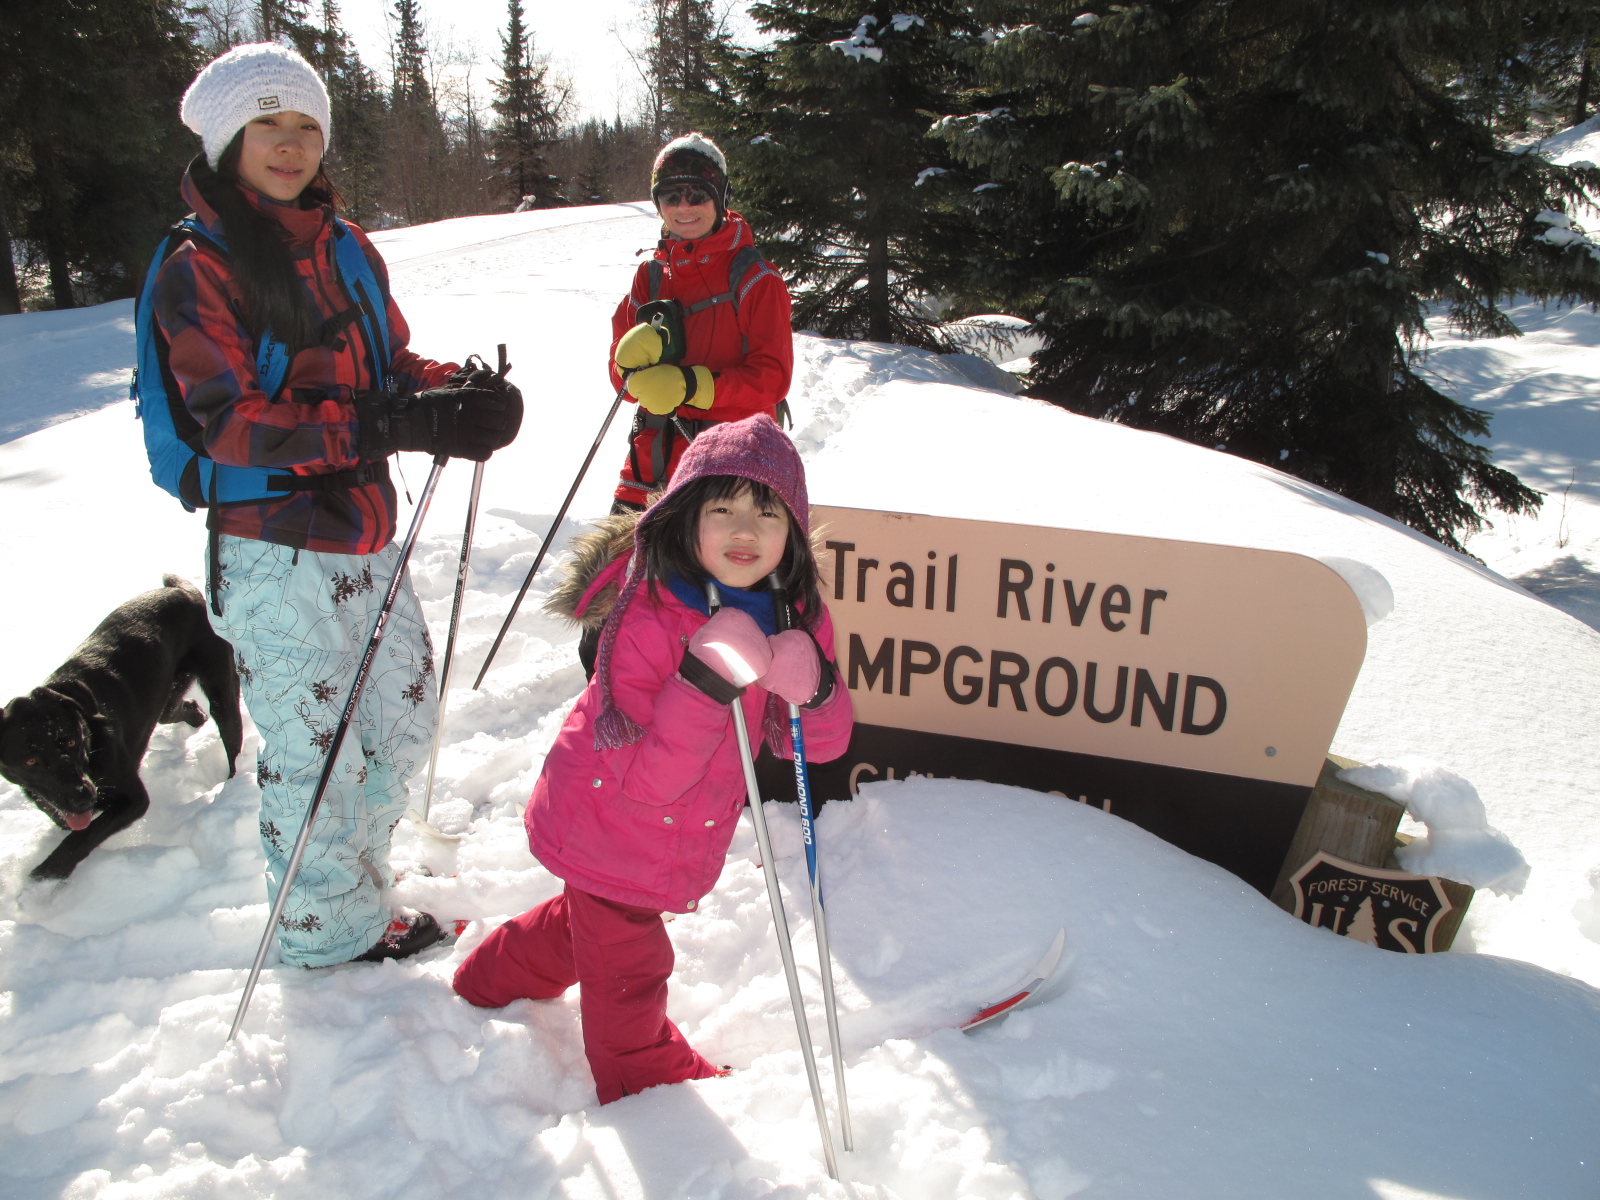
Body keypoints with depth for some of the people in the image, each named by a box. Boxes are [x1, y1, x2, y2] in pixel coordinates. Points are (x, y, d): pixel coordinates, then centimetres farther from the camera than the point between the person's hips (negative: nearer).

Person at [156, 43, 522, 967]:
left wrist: (457, 388, -11)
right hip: (276, 551, -7)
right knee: (315, 747, 3)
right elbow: (232, 423, -20)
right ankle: (330, 928, 26)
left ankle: (349, 872, 42)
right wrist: (398, 427, -31)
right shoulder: (198, 271, -10)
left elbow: (387, 366, 14)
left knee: (407, 716, 18)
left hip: (367, 533, 7)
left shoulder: (346, 248, 10)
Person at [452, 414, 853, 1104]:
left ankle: (496, 978, 60)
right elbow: (646, 778, -35)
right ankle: (644, 1079, 45)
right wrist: (708, 679, -46)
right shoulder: (648, 619, -32)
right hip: (610, 828, -7)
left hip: (679, 838, 7)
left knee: (592, 919, 31)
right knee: (627, 966, 14)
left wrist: (811, 688, -31)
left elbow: (821, 743, -9)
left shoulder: (795, 618, -13)